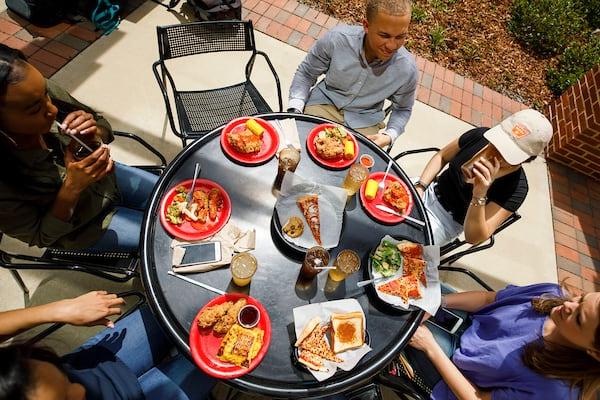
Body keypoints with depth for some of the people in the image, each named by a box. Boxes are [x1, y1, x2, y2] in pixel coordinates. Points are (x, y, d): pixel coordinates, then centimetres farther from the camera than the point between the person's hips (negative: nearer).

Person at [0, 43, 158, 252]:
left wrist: (95, 135, -30)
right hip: (78, 226, -4)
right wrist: (72, 188, -35)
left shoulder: (46, 92, -25)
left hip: (107, 178, 4)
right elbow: (42, 236, -19)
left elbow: (104, 126, -7)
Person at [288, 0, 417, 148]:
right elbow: (306, 73, -4)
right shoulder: (337, 38, -21)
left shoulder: (407, 70, -17)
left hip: (365, 123, 1)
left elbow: (402, 109, 3)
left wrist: (389, 135, -16)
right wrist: (295, 109, -18)